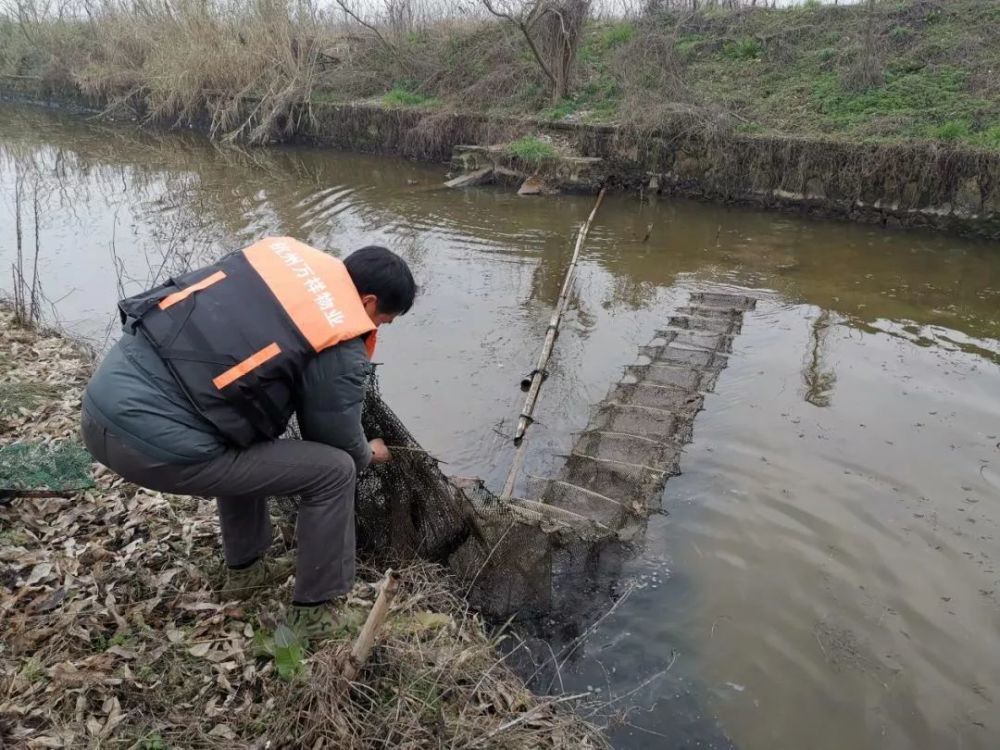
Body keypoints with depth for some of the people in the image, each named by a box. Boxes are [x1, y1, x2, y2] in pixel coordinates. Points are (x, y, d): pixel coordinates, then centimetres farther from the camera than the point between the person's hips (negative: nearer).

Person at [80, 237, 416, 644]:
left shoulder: (284, 250, 10)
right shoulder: (340, 349, -10)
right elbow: (337, 441, 5)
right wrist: (368, 454, 29)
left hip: (106, 397, 8)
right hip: (156, 444, -8)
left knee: (247, 446, 31)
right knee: (333, 470, 1)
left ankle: (245, 568, 43)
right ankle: (315, 609, 19)